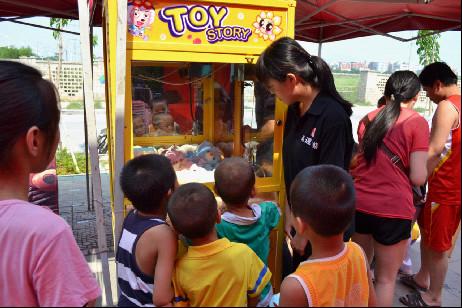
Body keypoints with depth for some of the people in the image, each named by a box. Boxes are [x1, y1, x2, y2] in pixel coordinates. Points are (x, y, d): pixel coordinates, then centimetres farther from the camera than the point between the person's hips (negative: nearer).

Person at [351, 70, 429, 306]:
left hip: (358, 203, 5)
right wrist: (425, 166, 9)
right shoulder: (417, 122, -7)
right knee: (386, 278, 13)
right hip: (393, 209, -4)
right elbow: (418, 178, -11)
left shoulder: (368, 118, 8)